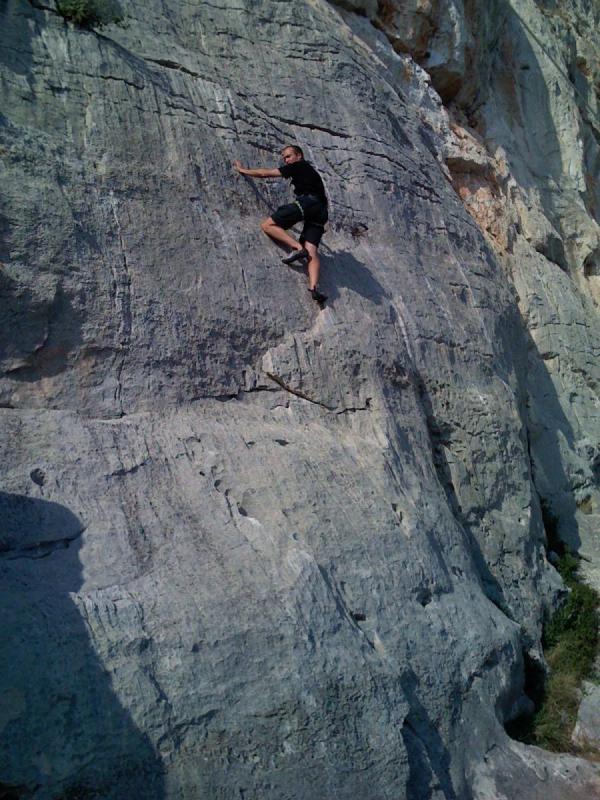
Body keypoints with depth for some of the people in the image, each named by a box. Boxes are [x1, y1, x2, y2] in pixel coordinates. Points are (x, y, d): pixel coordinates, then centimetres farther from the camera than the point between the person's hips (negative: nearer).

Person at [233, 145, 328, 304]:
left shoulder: (299, 166, 11)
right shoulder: (309, 171, 35)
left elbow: (265, 173, 13)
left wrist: (243, 170, 24)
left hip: (307, 202, -8)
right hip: (321, 211, 8)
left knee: (267, 225, -6)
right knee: (311, 251, -7)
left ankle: (297, 248, -22)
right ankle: (314, 286, -32)